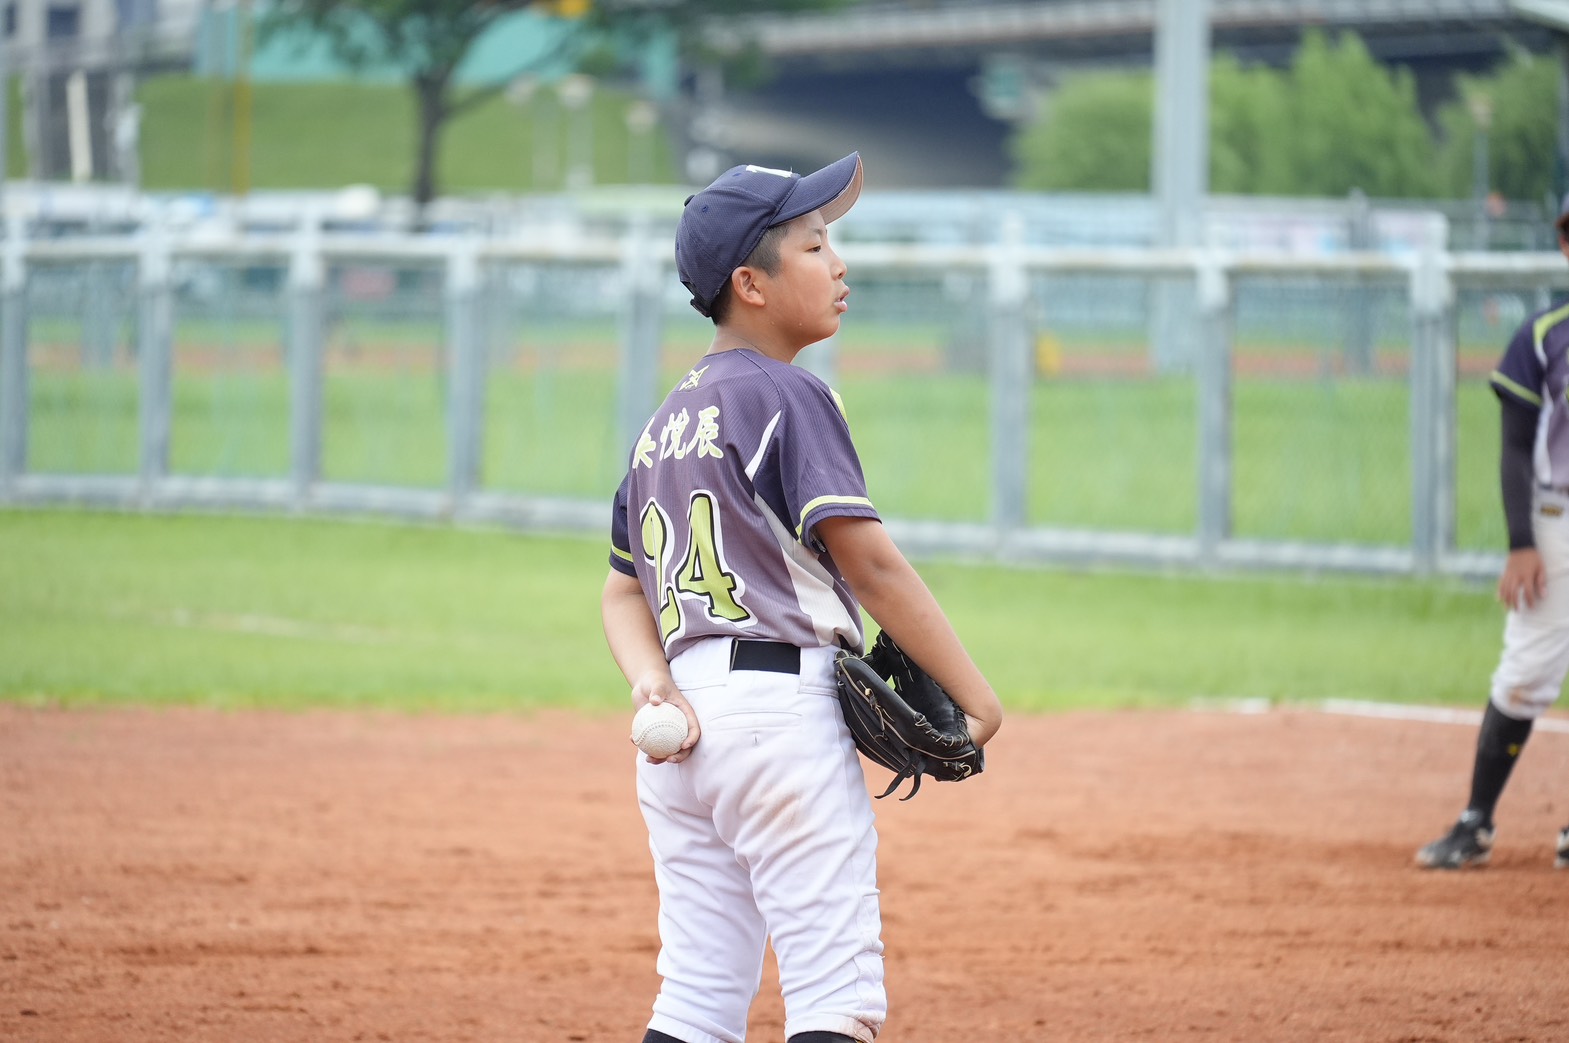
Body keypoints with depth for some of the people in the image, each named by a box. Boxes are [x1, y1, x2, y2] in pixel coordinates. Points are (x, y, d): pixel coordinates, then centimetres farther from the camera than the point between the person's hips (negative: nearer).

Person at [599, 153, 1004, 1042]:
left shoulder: (665, 424, 19)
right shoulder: (786, 396, -7)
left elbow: (625, 589, 18)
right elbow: (869, 560, -14)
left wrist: (653, 682, 1)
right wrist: (973, 693, -9)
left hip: (689, 709, 8)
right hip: (781, 698, -8)